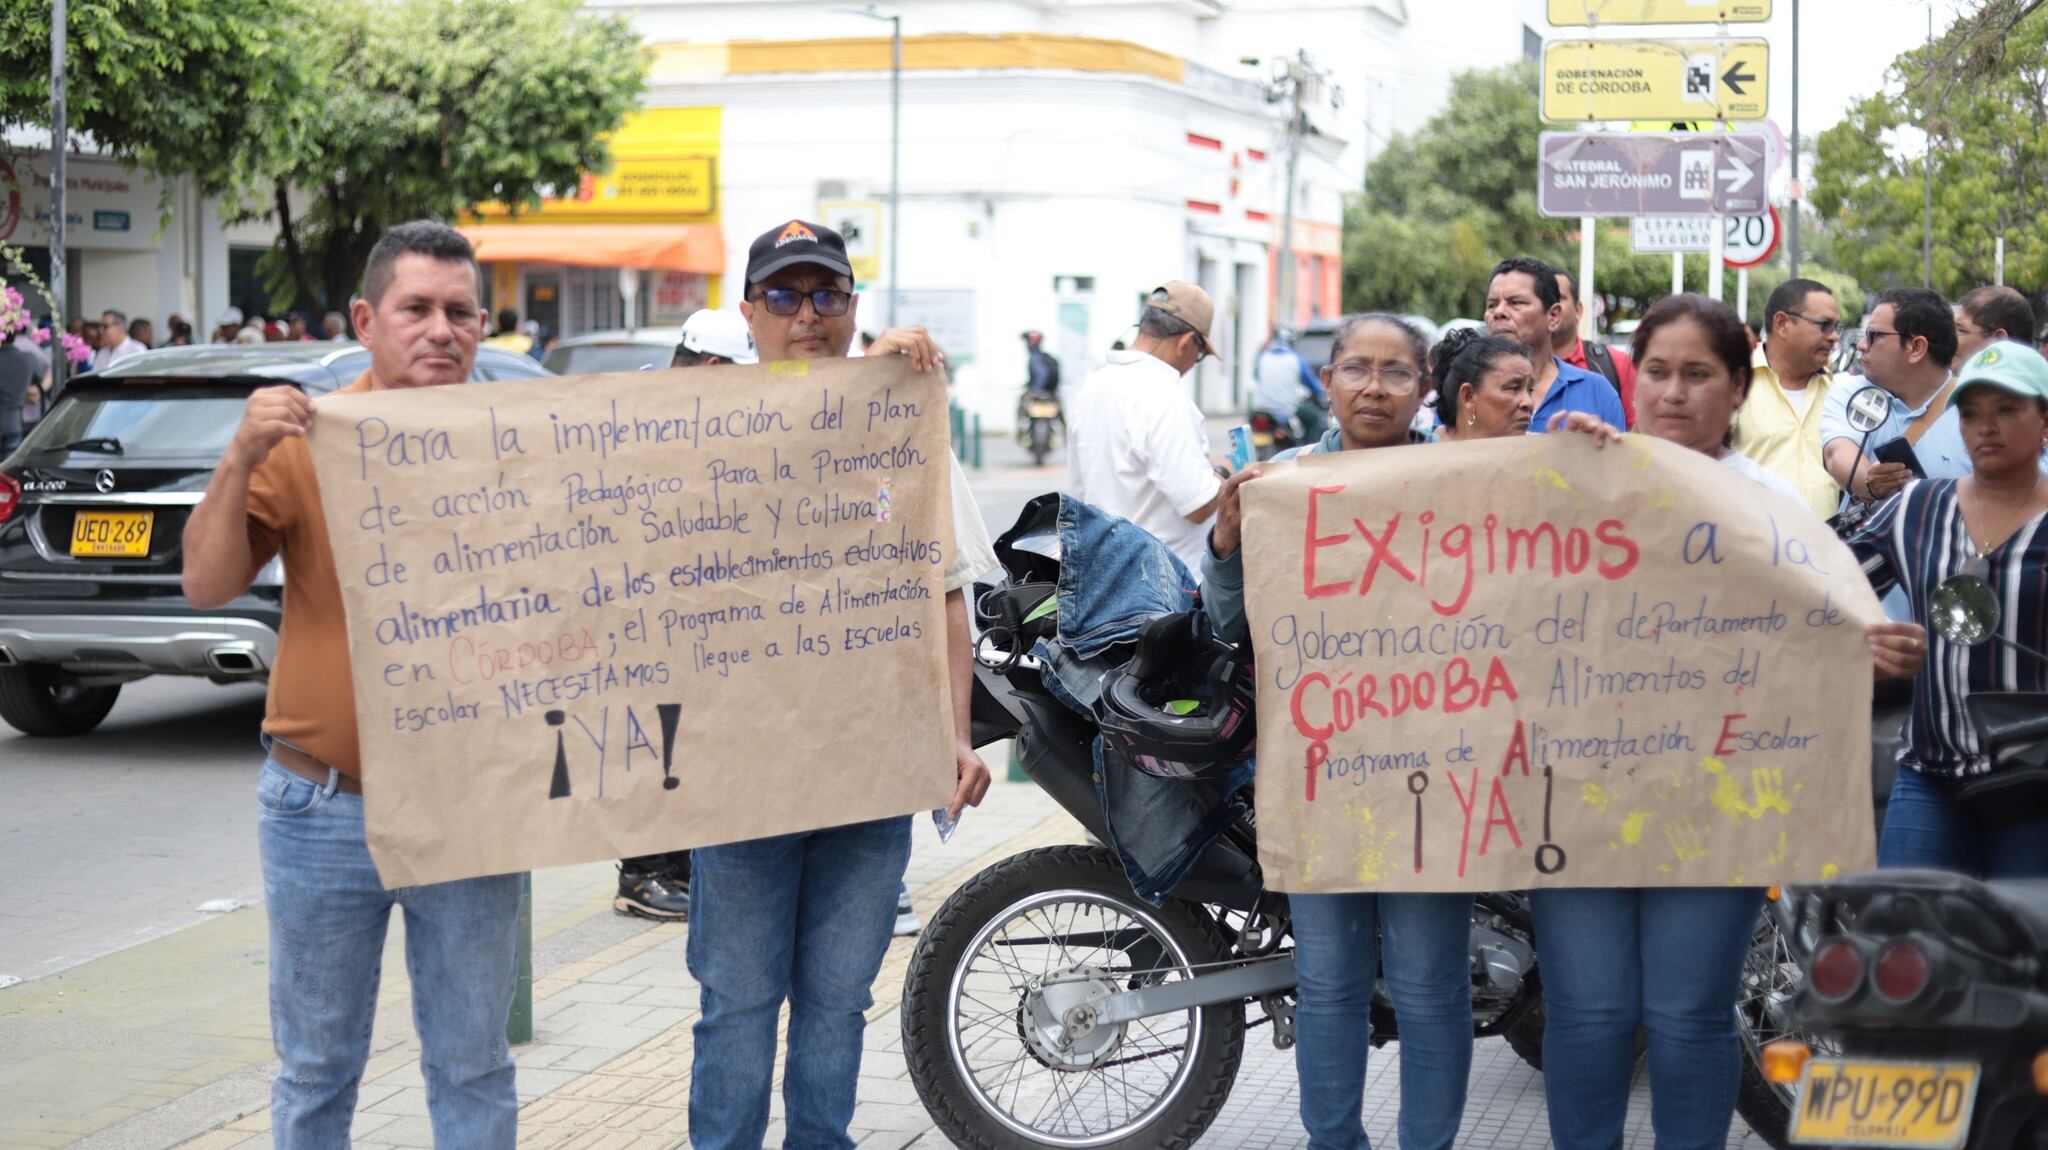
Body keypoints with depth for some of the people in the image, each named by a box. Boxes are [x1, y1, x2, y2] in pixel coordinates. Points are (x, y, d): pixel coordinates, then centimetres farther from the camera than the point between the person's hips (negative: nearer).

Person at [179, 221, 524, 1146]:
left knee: (473, 1067, 9)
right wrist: (242, 458, -21)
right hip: (324, 809, 0)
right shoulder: (305, 440, -2)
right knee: (315, 1070, 12)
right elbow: (207, 584, -9)